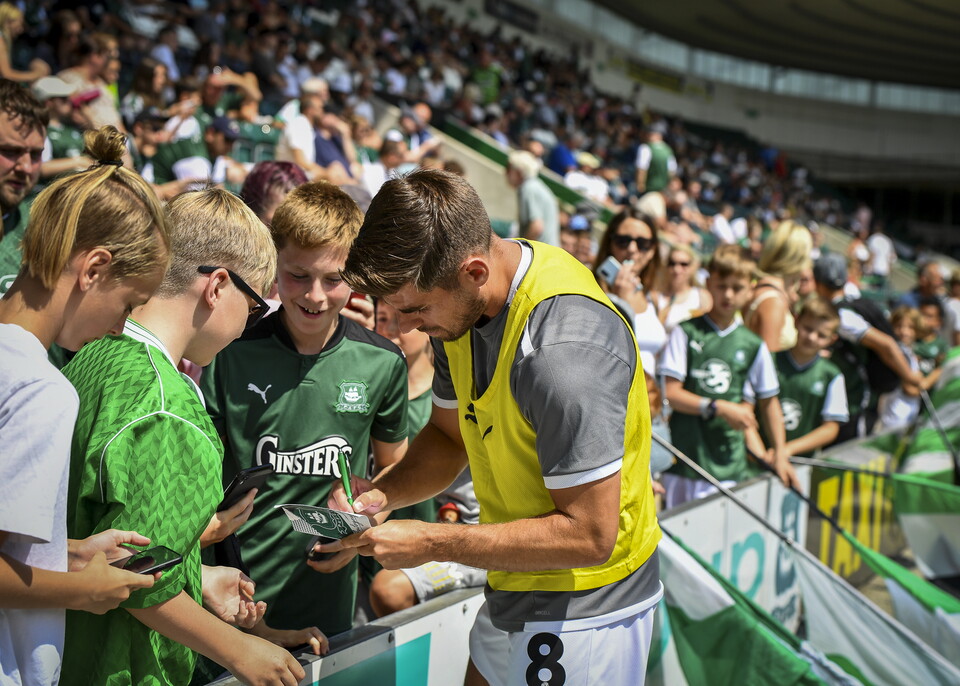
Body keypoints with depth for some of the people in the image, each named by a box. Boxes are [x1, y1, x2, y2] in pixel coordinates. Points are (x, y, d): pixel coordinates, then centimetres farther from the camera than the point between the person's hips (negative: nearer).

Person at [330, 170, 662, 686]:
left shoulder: (564, 349, -32)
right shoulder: (466, 304, -4)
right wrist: (382, 493, -8)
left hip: (582, 617, -8)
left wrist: (432, 543, -24)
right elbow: (449, 435, 11)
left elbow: (588, 535, -28)